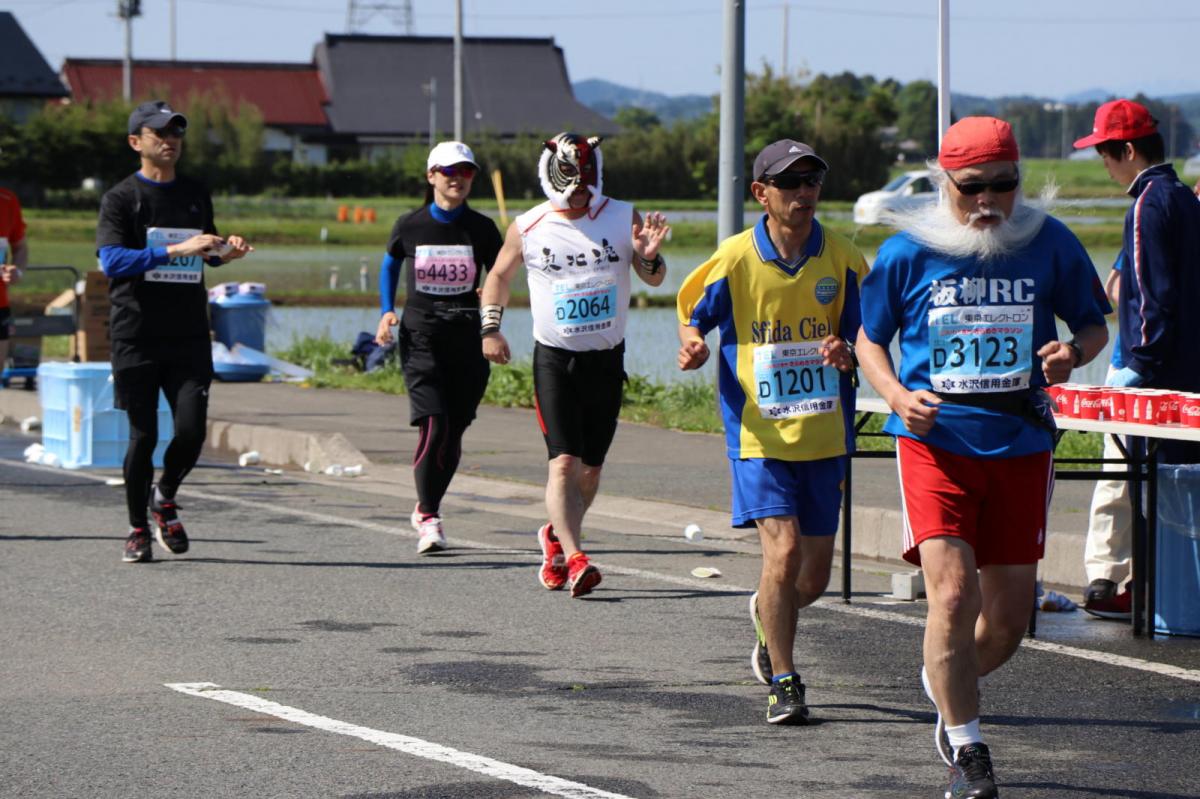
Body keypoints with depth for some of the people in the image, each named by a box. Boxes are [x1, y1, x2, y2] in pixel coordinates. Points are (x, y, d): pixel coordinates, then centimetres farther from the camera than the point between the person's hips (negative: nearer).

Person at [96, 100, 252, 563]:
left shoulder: (196, 195, 13)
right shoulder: (121, 198, -2)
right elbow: (111, 260, -16)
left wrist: (225, 252, 4)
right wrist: (175, 250, -25)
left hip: (189, 334, 3)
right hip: (136, 334, -3)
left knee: (191, 431, -7)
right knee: (143, 435, -2)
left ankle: (165, 497, 21)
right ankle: (138, 530, 14)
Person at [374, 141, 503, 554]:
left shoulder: (482, 229, 0)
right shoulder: (409, 226, 0)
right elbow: (389, 265, 18)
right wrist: (386, 312, 6)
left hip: (466, 339, 2)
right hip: (420, 337, -2)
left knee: (453, 433, 6)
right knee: (433, 426, -15)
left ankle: (426, 509, 27)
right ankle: (429, 519, -5)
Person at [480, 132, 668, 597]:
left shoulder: (622, 219, -1)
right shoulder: (527, 228, -2)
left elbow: (654, 280, 5)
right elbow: (499, 276, 14)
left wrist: (649, 257, -17)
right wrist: (490, 328, 2)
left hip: (607, 359, 2)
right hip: (554, 359, -2)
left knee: (590, 467, 9)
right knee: (564, 462, -16)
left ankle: (557, 536, 33)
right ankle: (573, 559, -20)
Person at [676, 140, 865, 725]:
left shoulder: (841, 258, -1)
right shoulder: (735, 259, -6)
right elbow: (692, 315, 7)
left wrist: (845, 352, -14)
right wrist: (692, 346, -15)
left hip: (824, 435, 3)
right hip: (760, 433, -3)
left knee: (814, 578, 8)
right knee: (783, 551, -18)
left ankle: (767, 613, 44)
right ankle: (783, 683, -3)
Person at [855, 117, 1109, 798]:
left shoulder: (1050, 244, 0)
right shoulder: (908, 251, -2)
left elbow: (1094, 323, 12)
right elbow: (870, 338, 10)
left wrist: (1074, 353, -12)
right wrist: (898, 395, -9)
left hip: (1020, 443, 2)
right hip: (936, 441, -2)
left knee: (1009, 616, 8)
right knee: (953, 593, -17)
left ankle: (947, 683, 41)